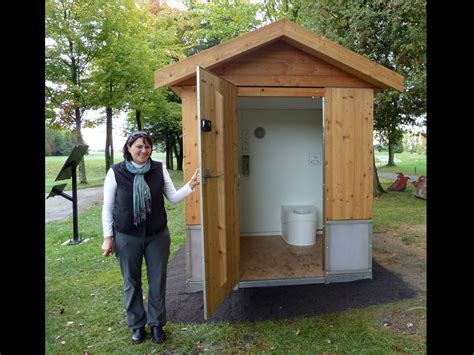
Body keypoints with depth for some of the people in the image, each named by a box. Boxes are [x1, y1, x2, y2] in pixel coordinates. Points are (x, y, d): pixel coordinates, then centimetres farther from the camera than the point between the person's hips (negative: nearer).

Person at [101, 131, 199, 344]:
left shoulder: (159, 169, -3)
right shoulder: (116, 172, -8)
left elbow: (173, 198, 0)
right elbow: (108, 207, -2)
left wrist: (191, 185, -15)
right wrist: (108, 236, -3)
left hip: (157, 235, 2)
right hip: (127, 237, -1)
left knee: (158, 281, 12)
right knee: (132, 283, 13)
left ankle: (157, 324, 32)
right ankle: (137, 325, 34)